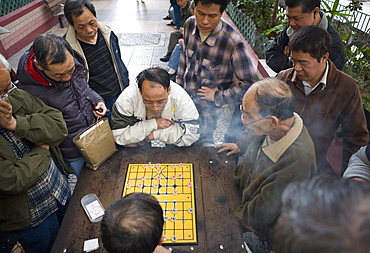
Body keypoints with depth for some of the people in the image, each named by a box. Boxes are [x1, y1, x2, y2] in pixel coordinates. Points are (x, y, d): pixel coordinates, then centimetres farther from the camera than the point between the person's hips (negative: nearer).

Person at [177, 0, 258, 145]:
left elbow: (249, 83, -22)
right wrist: (178, 83, 10)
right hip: (185, 97, 5)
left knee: (204, 141, 12)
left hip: (209, 106, -5)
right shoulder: (189, 24, -11)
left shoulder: (233, 43, -29)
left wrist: (218, 96, -18)